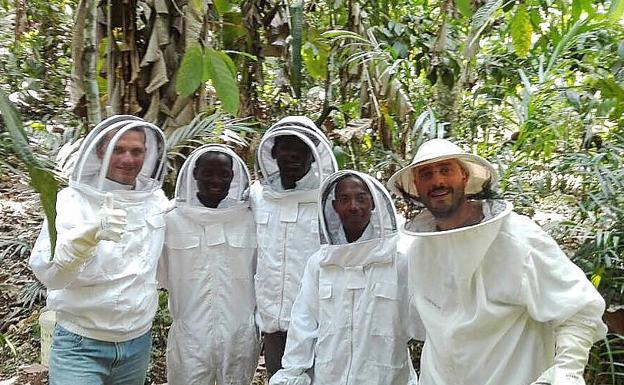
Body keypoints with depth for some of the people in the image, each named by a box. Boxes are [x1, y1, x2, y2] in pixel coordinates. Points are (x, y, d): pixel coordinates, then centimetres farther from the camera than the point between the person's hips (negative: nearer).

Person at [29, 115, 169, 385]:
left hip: (138, 343, 4)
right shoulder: (73, 201, -12)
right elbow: (48, 273, -25)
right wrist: (90, 233, -40)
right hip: (80, 345, -4)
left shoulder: (155, 200, 0)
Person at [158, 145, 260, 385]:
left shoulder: (249, 220, 0)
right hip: (190, 336, -1)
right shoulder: (172, 220, -3)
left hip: (240, 335, 1)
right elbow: (163, 275, 6)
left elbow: (259, 276, 8)